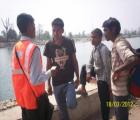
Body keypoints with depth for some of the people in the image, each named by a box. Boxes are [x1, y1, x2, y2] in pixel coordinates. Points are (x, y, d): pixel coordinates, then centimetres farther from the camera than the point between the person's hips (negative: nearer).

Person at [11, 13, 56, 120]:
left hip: (22, 97, 7)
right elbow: (35, 80, -24)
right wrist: (50, 72, -9)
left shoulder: (16, 47, 1)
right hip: (34, 98, -7)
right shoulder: (33, 48, -23)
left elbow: (15, 72, 9)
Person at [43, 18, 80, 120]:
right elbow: (48, 65, 2)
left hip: (69, 80, -1)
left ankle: (72, 98, 17)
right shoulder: (49, 45, -3)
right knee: (62, 110, 10)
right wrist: (48, 84, 4)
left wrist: (78, 77, 3)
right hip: (56, 82, 1)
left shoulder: (69, 42, -4)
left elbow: (74, 61, 4)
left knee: (71, 104, -18)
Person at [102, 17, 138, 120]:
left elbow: (133, 60, -39)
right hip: (118, 87, 10)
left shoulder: (119, 44, -22)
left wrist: (117, 70, -26)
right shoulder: (118, 42, 8)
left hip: (120, 88, -10)